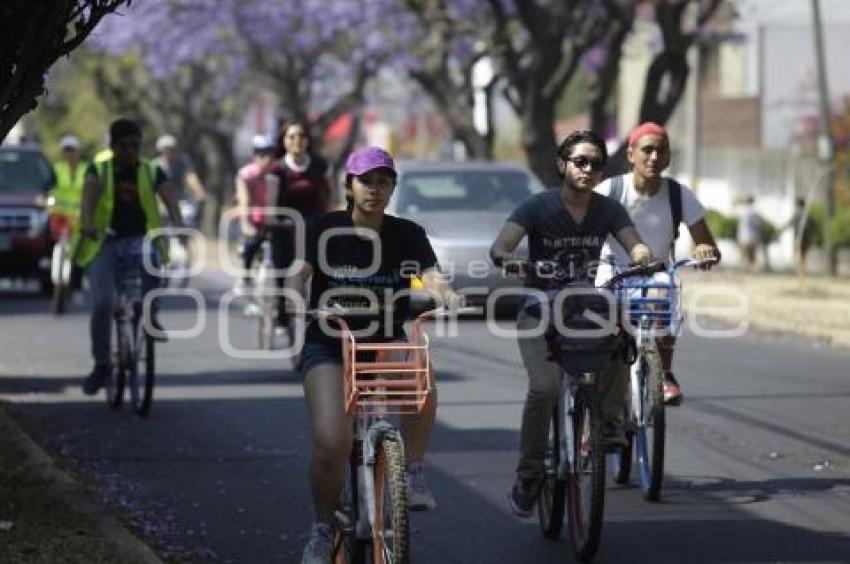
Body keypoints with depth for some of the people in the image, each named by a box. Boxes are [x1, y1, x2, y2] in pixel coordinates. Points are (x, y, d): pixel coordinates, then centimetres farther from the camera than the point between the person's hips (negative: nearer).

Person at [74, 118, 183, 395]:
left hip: (139, 239, 0)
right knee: (102, 303, -14)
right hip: (105, 241, 0)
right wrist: (87, 225, -35)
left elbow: (170, 202, -7)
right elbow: (88, 197, -14)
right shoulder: (98, 171, 4)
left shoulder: (152, 173, 6)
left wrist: (179, 227, -28)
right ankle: (101, 362, 3)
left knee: (151, 259, -37)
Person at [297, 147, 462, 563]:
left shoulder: (406, 234, 0)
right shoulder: (324, 228, -3)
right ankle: (322, 529, 5)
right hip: (328, 346, -1)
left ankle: (413, 474, -15)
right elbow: (301, 271, -16)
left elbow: (430, 275, -15)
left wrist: (446, 293, -38)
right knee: (331, 443, -22)